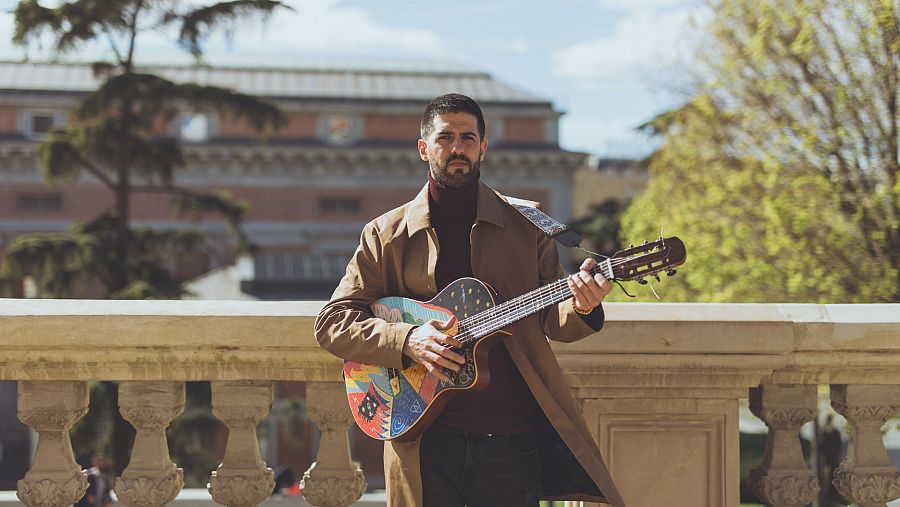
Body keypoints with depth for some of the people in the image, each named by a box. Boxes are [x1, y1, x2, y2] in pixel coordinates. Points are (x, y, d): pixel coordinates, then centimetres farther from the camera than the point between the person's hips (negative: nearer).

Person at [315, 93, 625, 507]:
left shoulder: (527, 225, 8)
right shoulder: (386, 235, 6)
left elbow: (551, 321, 4)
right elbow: (330, 324, 3)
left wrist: (581, 307, -20)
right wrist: (407, 340, -13)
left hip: (512, 441, 0)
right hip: (423, 440, 0)